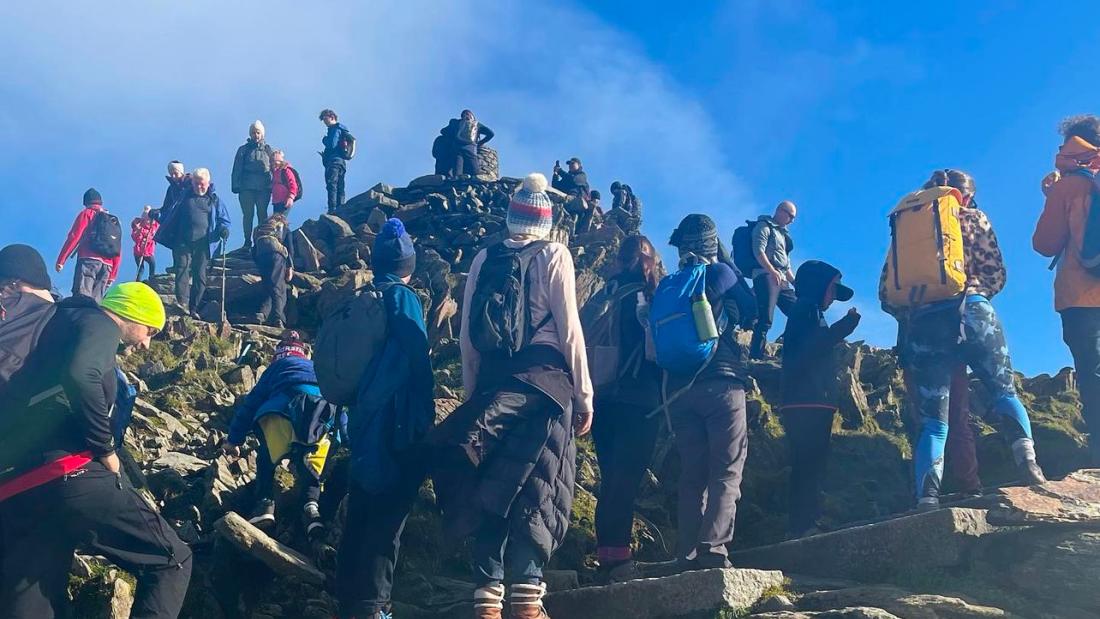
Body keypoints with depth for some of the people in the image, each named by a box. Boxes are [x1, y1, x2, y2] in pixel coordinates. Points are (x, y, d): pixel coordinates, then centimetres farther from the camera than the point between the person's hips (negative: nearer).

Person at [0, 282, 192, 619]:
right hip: (66, 474, -9)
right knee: (172, 560, -3)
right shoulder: (100, 324, 4)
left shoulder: (64, 323, 30)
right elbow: (79, 376, -20)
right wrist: (107, 449, -10)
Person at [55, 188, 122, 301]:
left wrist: (61, 260, -2)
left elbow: (74, 237, -1)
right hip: (106, 266, 5)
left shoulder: (87, 213, 11)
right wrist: (113, 274, 23)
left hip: (88, 261, -5)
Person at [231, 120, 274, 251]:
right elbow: (236, 170, 5)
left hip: (264, 188, 0)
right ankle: (247, 242, 7)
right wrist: (236, 186, -4)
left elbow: (273, 168, 6)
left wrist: (272, 186, -3)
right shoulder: (243, 149, 7)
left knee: (262, 215, 3)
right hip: (247, 188, 0)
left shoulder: (267, 149, 8)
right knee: (248, 215, 1)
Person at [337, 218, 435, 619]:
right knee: (387, 519, -4)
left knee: (359, 515, 13)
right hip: (397, 426, -7)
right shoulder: (403, 299, -10)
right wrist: (425, 419, -6)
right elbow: (418, 364, -15)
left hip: (363, 424, 7)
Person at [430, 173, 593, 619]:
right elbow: (568, 327, -4)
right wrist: (584, 393, -1)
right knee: (537, 487, -4)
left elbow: (468, 337, 10)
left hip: (492, 381, 3)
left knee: (490, 488, 5)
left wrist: (473, 391, 17)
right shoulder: (554, 255, 3)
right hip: (545, 377, -3)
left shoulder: (483, 260, 13)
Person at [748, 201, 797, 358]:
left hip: (782, 281, 9)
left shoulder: (782, 234, 30)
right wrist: (773, 271, -23)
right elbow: (758, 251, -13)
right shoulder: (764, 226, 3)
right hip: (766, 276, -9)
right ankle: (757, 354, -20)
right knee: (765, 319, -17)